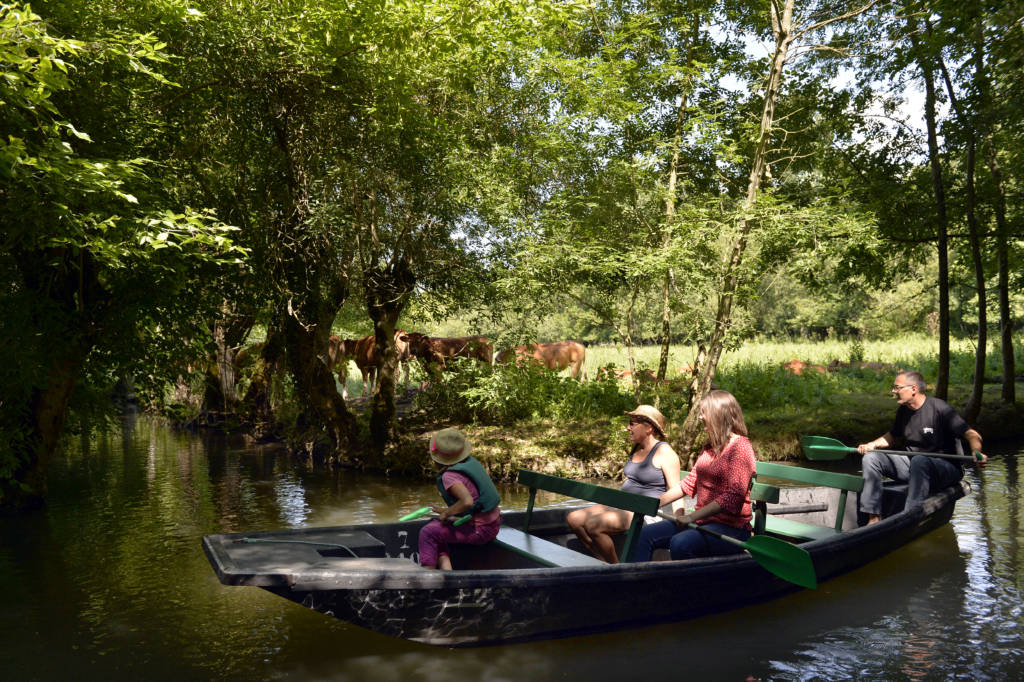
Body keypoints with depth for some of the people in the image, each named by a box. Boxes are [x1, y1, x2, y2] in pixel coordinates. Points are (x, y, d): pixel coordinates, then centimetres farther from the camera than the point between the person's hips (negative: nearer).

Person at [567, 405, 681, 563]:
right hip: (623, 506, 9)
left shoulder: (664, 452, -10)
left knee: (593, 525, -27)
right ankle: (606, 563, -1)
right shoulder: (636, 449, 16)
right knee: (574, 519, -5)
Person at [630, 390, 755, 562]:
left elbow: (734, 497, -22)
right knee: (646, 534, -5)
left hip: (731, 527, -9)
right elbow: (691, 483, 20)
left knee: (680, 543, -33)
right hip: (703, 522, 9)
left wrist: (693, 516, -25)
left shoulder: (740, 446, -12)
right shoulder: (710, 446, 16)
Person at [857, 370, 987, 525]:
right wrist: (872, 445, 5)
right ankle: (874, 517, -14)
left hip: (945, 467, -7)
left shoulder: (939, 408, -15)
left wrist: (976, 452, -41)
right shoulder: (903, 411, 6)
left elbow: (972, 434, -19)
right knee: (871, 458, -8)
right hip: (912, 464, 7)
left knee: (919, 462, -40)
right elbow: (894, 438, 23)